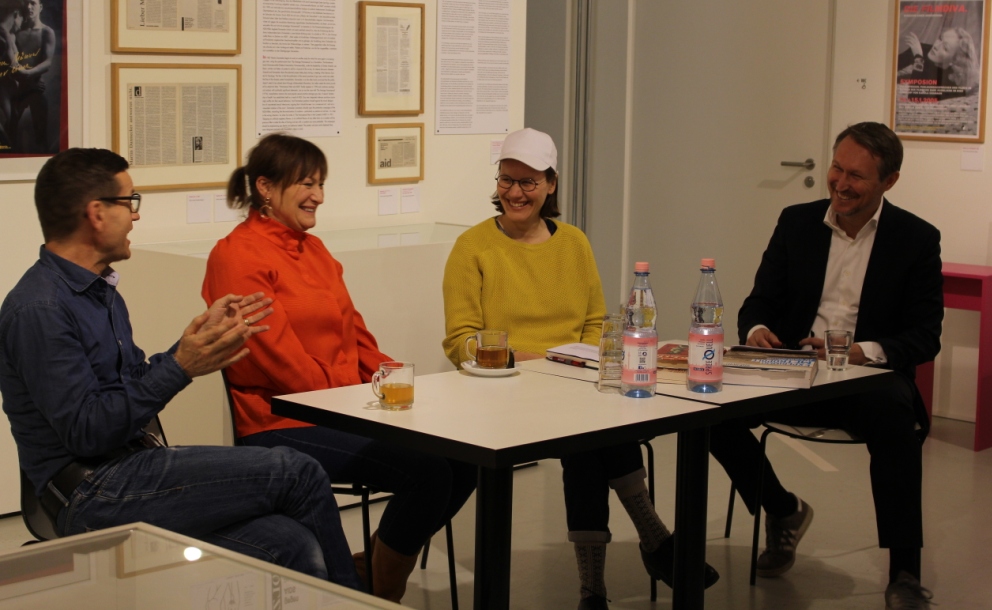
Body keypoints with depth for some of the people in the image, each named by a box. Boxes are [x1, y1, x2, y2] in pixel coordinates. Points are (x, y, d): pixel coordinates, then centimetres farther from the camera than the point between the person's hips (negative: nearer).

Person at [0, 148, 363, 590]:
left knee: (292, 546, -15)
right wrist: (180, 367, -20)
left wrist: (203, 336, 14)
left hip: (130, 470, 9)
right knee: (296, 473, -15)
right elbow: (87, 431, -19)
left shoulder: (100, 292, 16)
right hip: (93, 497, -9)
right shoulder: (38, 310, -15)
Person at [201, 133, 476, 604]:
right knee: (427, 471, -24)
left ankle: (375, 567, 6)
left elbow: (355, 336, 17)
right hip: (284, 426, -8)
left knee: (464, 457, -12)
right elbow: (280, 358, -15)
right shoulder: (236, 256, -9)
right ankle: (384, 594, -2)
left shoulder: (313, 249, 17)